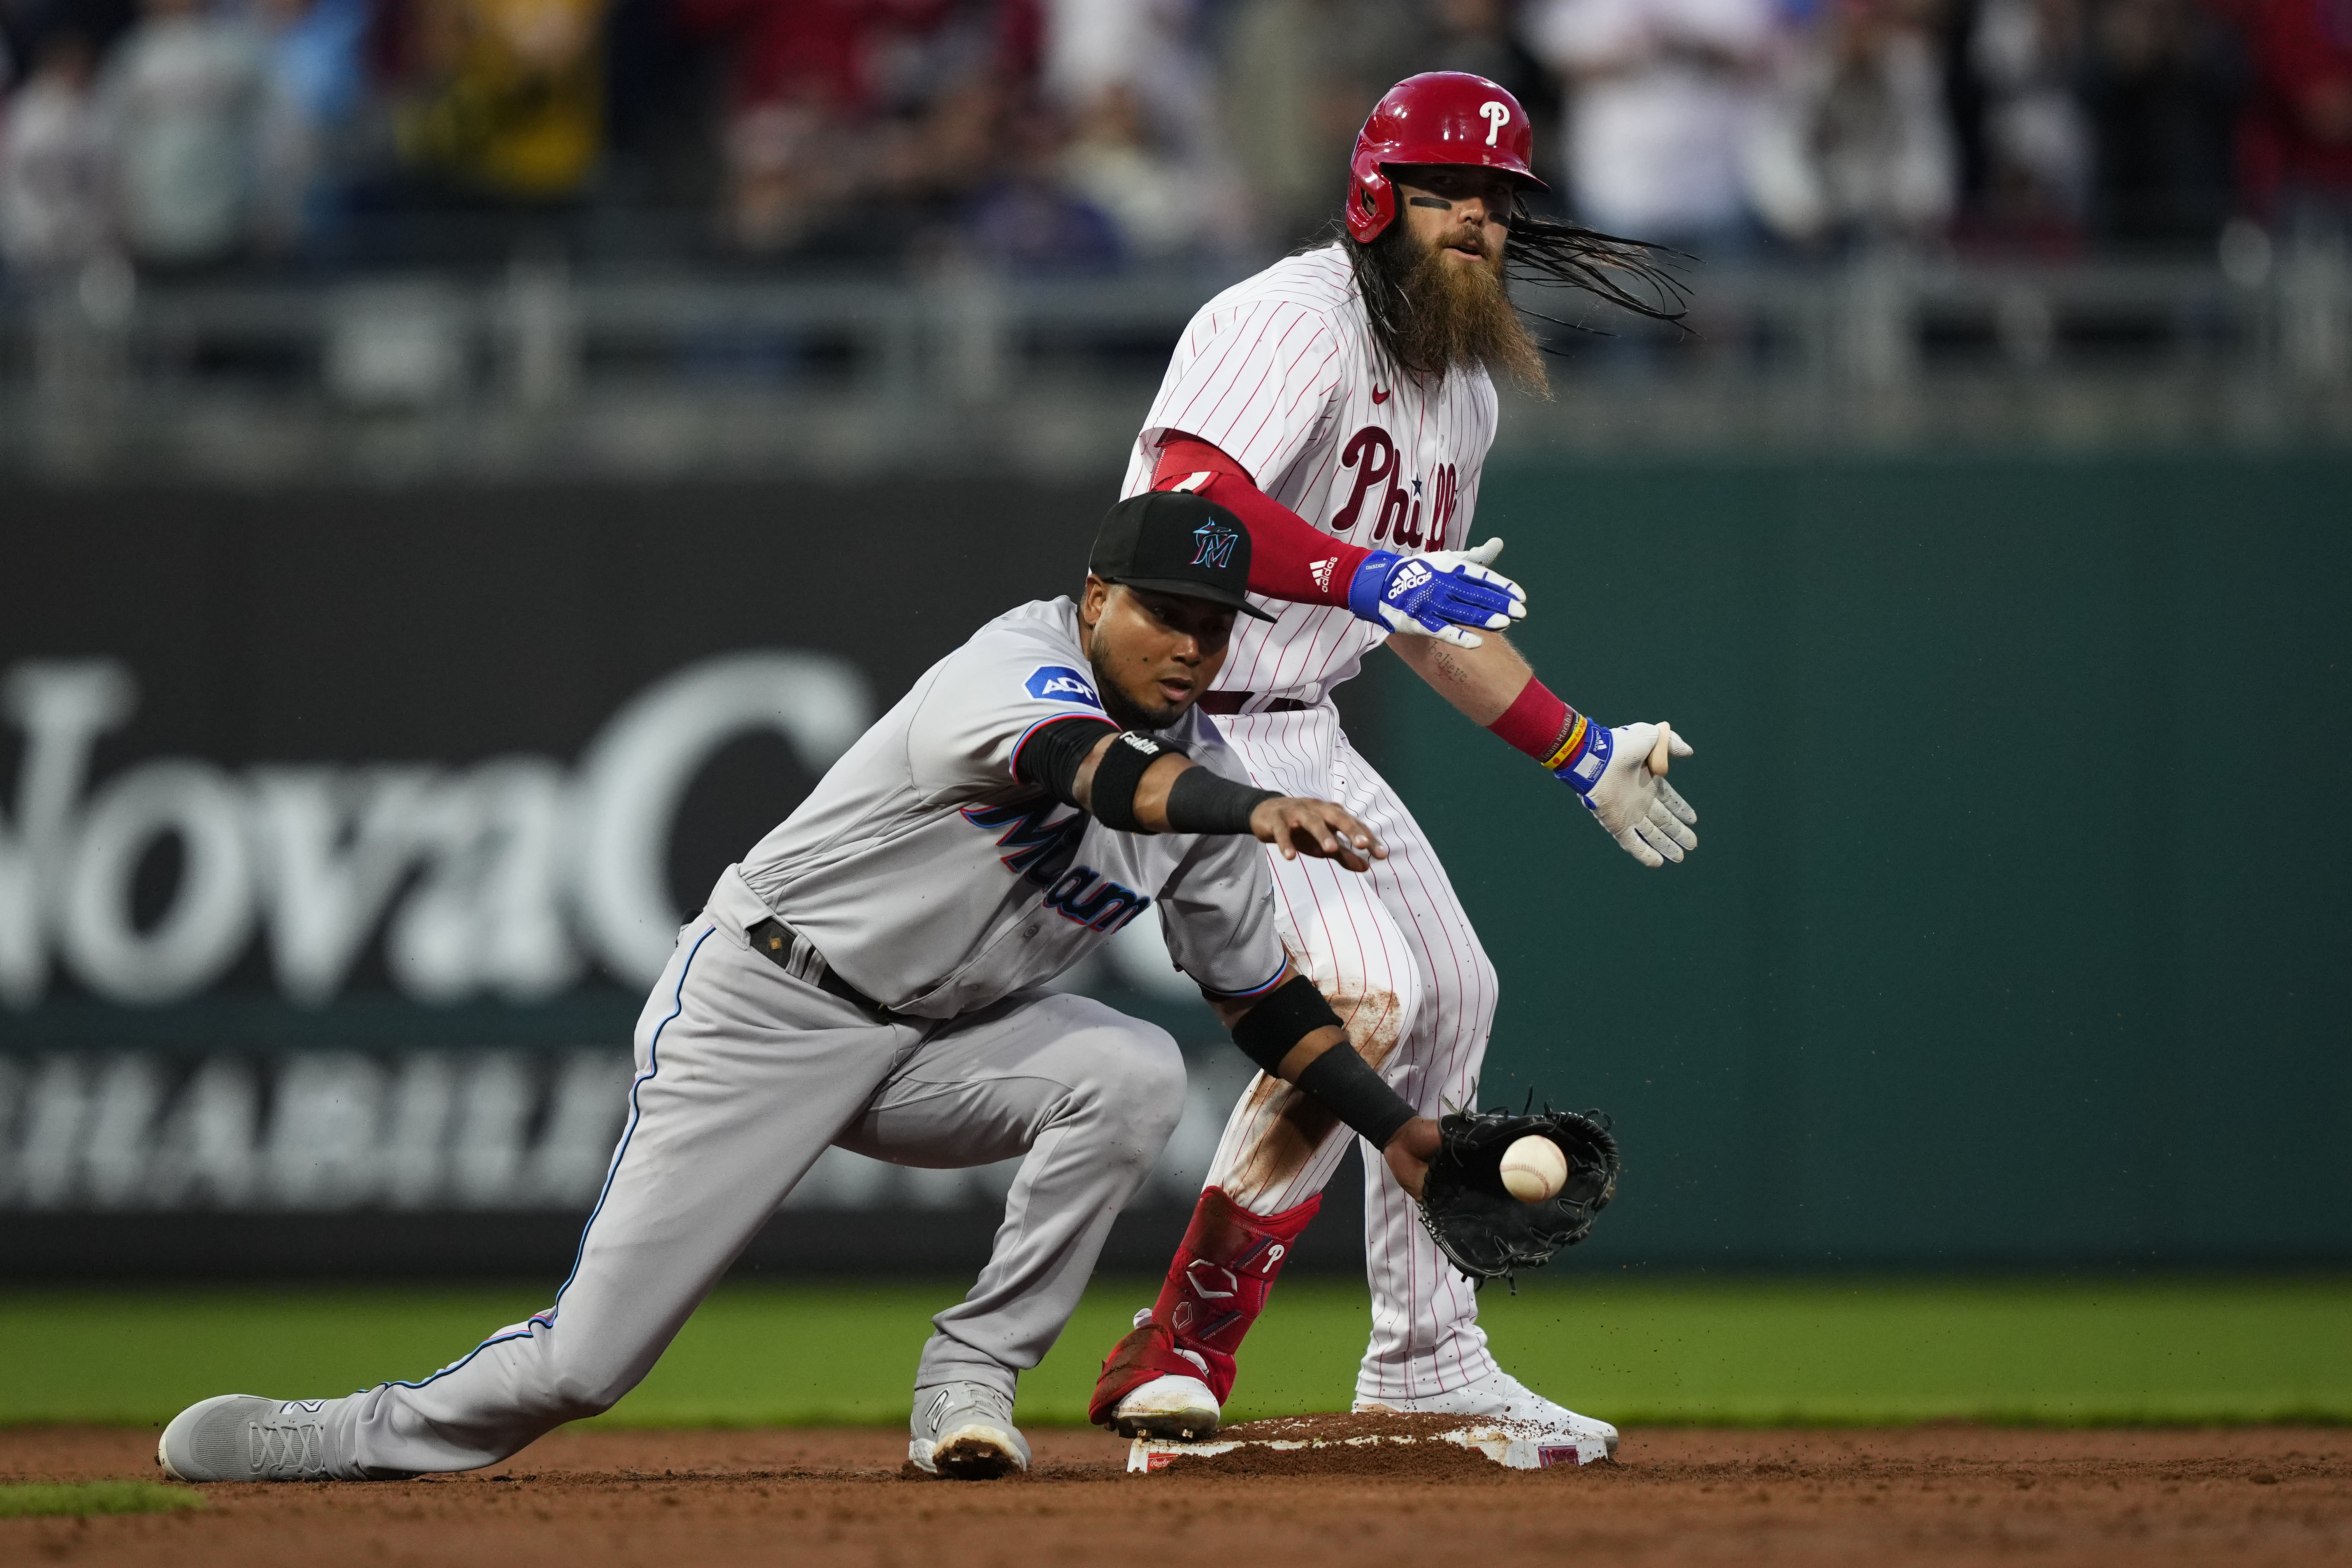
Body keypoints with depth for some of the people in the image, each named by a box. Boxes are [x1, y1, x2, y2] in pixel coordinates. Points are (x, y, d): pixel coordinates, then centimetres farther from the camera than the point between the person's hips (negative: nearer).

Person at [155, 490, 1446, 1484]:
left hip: (930, 1042, 6)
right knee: (586, 1357, -10)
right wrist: (1255, 810, -60)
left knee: (1132, 1072, -22)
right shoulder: (1022, 667, -20)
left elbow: (1261, 993, 11)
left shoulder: (1201, 774, 2)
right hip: (763, 1009, -6)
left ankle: (969, 1379, -12)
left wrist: (1400, 1127, 2)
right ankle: (345, 1439, 15)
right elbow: (1087, 767, -44)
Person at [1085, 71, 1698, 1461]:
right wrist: (1369, 578, -42)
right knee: (1363, 989, -24)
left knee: (1453, 992, 16)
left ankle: (1428, 1359, 30)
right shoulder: (1296, 324, -17)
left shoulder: (1465, 388, 14)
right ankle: (1180, 1354, -20)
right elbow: (1185, 504, -33)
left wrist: (1581, 754, 26)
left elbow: (1429, 611, 26)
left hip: (1306, 733, 10)